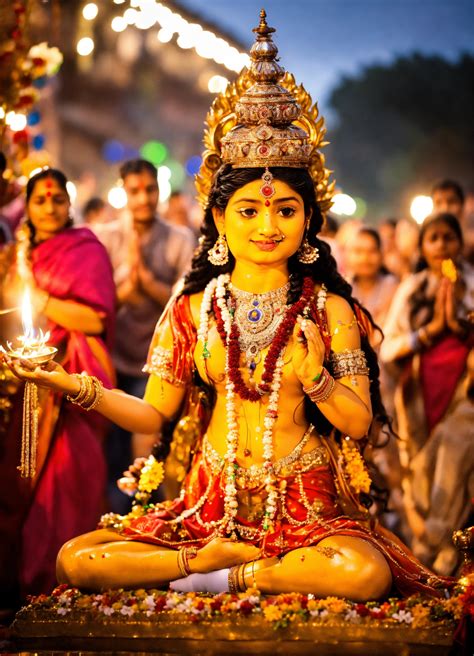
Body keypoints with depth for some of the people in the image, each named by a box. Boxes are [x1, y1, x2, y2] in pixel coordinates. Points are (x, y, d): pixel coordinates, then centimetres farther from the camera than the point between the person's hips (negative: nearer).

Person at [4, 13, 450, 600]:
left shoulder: (329, 311, 0)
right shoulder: (193, 309, 6)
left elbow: (360, 421, -2)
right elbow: (154, 413, 7)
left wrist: (316, 380, -21)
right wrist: (78, 387, -7)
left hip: (304, 504, -2)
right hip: (212, 503, 2)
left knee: (366, 572, -36)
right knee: (75, 561, -17)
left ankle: (231, 574, -14)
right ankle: (226, 553, -9)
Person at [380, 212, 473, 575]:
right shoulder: (411, 290, 11)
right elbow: (387, 349, 3)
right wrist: (431, 329, -7)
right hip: (420, 394, 2)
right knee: (422, 471, 0)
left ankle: (436, 545, -5)